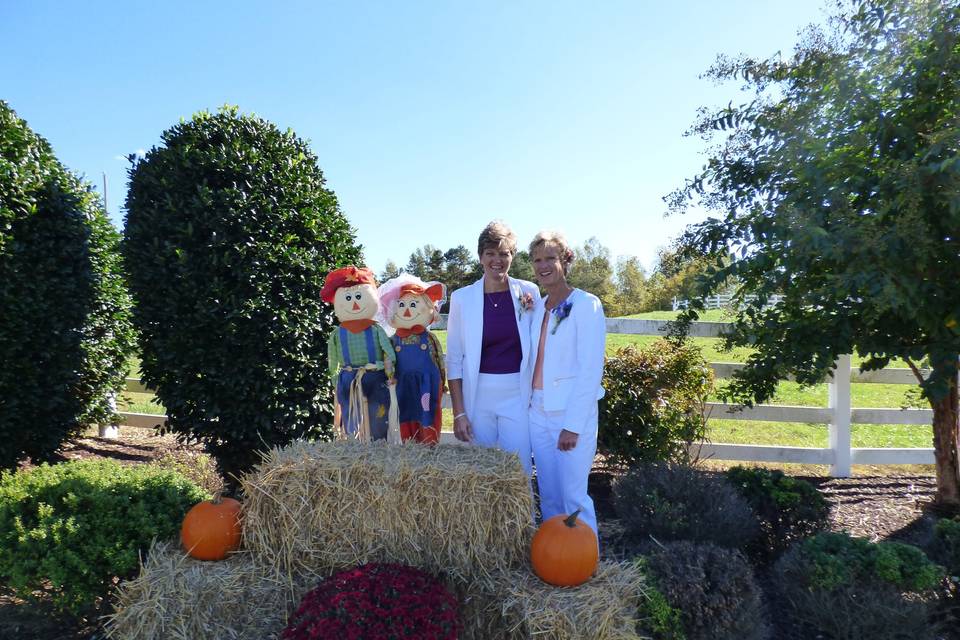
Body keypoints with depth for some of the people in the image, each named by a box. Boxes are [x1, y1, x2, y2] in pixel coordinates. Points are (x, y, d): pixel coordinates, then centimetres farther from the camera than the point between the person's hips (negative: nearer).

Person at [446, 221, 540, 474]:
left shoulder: (529, 292, 0)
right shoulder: (462, 297, -3)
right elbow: (454, 360, 0)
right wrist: (459, 412, -3)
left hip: (518, 396, 0)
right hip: (477, 397, 0)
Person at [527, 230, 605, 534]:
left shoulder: (586, 304, -10)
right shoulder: (537, 307, 10)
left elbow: (590, 369, -15)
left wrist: (573, 425, -17)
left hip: (572, 415, -6)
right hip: (539, 413, 6)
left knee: (573, 497, 0)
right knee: (548, 497, 14)